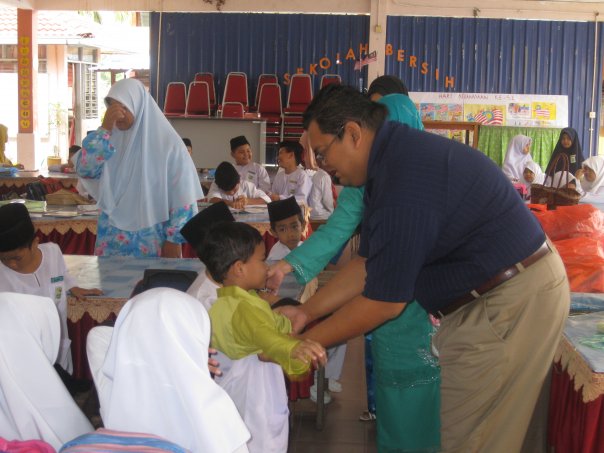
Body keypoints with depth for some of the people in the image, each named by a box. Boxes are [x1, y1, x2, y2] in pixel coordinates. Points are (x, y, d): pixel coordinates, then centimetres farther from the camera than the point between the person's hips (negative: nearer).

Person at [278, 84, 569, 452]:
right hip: (495, 294, 10)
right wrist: (306, 311, 4)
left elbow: (384, 302, -21)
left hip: (511, 300, -10)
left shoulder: (405, 177, -27)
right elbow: (369, 266, 10)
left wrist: (301, 344, -11)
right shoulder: (394, 158, 6)